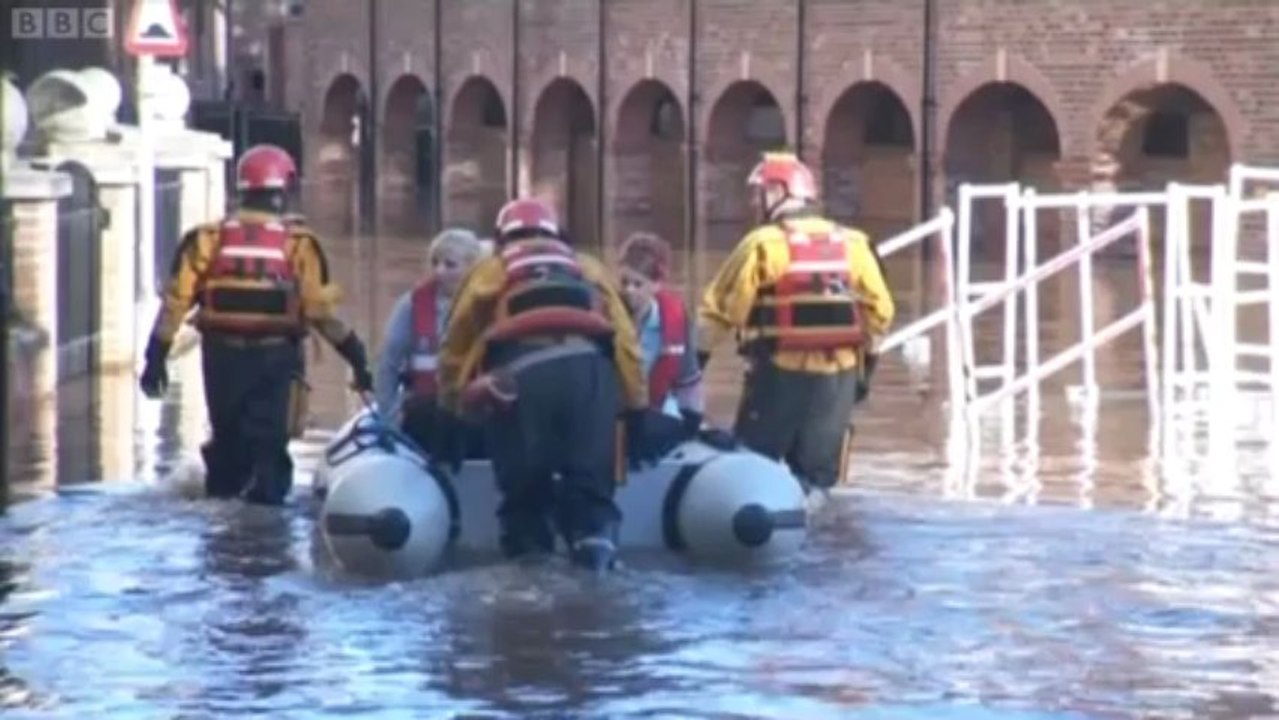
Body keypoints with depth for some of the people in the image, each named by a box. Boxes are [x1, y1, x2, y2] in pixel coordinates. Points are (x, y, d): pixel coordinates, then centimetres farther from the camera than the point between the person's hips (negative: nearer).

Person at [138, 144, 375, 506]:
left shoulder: (207, 238, 2)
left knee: (226, 439, 17)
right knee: (270, 442, 0)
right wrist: (357, 359, 0)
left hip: (222, 357, 2)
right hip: (276, 357, -2)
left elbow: (176, 302, -1)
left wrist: (156, 358, 5)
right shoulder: (297, 244, -4)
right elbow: (321, 311, -7)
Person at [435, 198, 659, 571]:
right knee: (590, 484, 6)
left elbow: (456, 351, 26)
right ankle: (596, 552, -16)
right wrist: (636, 416, 25)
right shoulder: (588, 268, 33)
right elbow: (625, 342, 25)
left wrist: (450, 419, 31)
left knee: (523, 490, 11)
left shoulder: (489, 271, 30)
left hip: (519, 374, -1)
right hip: (588, 367, 1)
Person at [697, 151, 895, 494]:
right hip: (838, 375, 4)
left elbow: (720, 309, -6)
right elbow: (879, 312, 8)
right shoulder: (853, 245, 7)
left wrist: (697, 354, 5)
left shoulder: (763, 245, -6)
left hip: (780, 373, -4)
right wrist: (864, 357, 19)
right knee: (819, 472, 9)